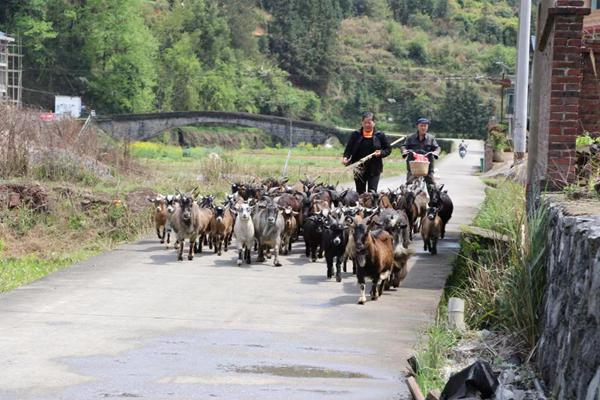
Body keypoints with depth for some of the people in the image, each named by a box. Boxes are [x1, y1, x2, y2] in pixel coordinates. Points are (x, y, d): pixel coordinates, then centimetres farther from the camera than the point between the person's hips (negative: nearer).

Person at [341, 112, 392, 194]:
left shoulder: (380, 135, 2)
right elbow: (349, 149, 2)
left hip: (374, 169, -1)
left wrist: (381, 153, -12)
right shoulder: (356, 135, 3)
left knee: (372, 193, -9)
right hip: (359, 170, 2)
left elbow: (388, 149, 8)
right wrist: (345, 157, -17)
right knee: (360, 193, 7)